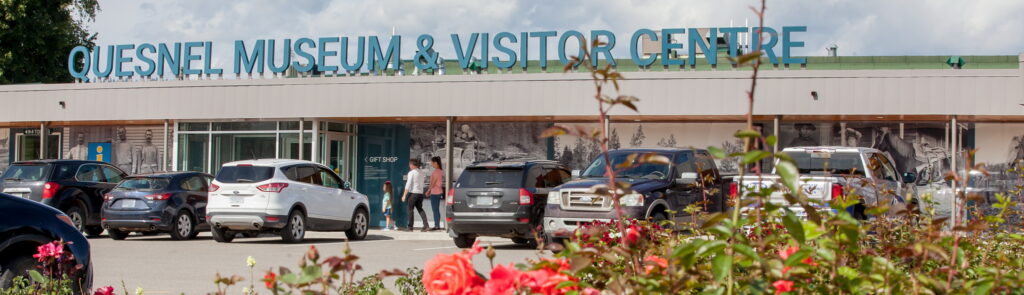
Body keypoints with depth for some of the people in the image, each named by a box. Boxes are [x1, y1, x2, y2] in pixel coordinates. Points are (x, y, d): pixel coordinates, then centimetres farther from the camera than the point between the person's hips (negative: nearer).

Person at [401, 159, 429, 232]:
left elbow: (408, 185, -13)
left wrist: (404, 195, -12)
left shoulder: (411, 173, -9)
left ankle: (410, 227, 4)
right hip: (420, 193, 6)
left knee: (410, 209, 4)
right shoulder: (421, 173, 12)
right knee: (420, 209, 11)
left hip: (412, 193, -6)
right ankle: (426, 225, 0)